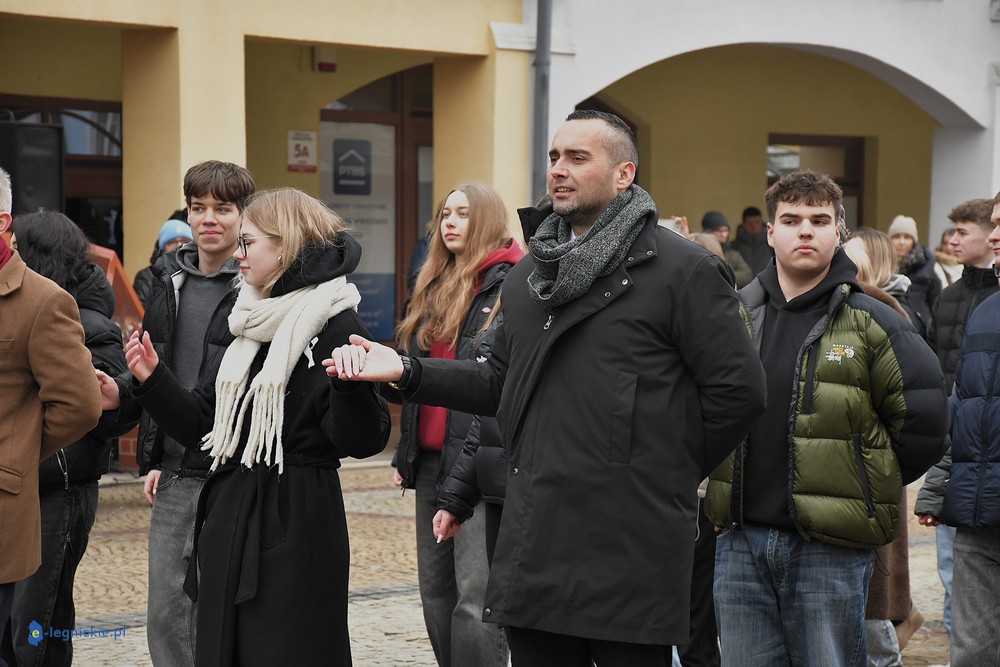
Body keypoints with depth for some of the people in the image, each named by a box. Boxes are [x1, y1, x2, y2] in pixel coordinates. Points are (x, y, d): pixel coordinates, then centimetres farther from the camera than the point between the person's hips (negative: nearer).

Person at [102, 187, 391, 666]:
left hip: (295, 527, -8)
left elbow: (361, 441, -17)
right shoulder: (249, 325, 14)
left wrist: (350, 384, -34)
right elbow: (203, 426, 16)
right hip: (231, 524, 8)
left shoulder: (334, 325, -11)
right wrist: (153, 380, 6)